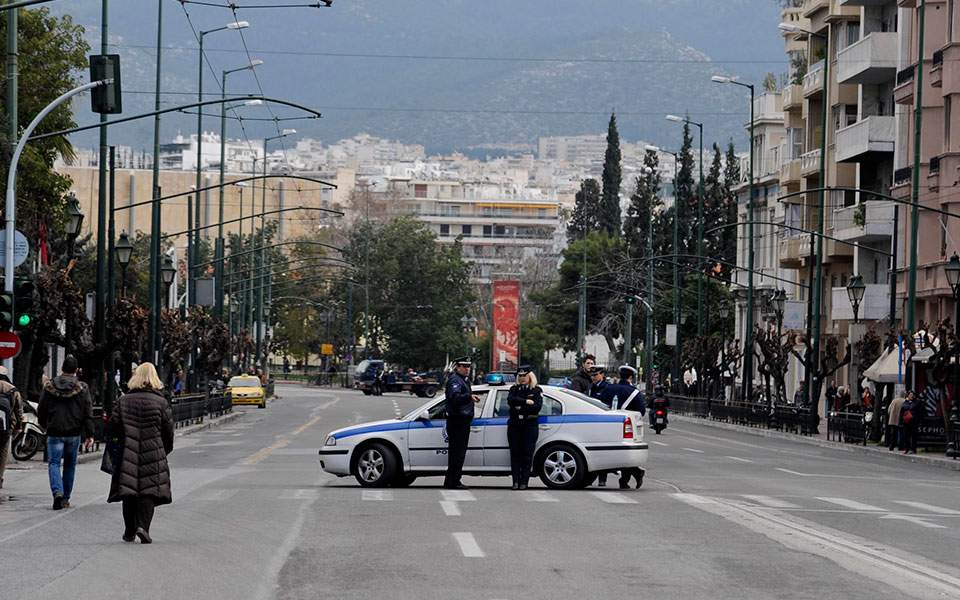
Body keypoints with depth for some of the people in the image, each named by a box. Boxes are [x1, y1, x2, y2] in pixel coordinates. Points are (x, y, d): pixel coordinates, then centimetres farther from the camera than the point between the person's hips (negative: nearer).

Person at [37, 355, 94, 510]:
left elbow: (41, 410, 8)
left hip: (54, 433, -1)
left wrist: (44, 425, 27)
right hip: (74, 433, 1)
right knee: (70, 464, 13)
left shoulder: (49, 387, 0)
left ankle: (57, 492, -24)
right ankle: (65, 498, 18)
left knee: (54, 463, 0)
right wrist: (89, 434, -2)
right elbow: (88, 413, -5)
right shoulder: (82, 388, -2)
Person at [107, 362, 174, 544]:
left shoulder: (123, 401, 1)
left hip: (128, 454, 2)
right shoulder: (160, 402, -3)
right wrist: (166, 450, 17)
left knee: (129, 489, 10)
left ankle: (129, 530, 13)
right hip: (153, 454, -2)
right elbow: (168, 429, 1)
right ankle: (143, 526, -17)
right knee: (149, 491, 0)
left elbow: (112, 427, 1)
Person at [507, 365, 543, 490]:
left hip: (530, 425, -3)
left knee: (527, 454, -6)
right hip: (514, 425, 3)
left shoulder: (536, 390, 5)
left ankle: (524, 481, -4)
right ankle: (515, 481, 0)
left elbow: (537, 407, -9)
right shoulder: (514, 389, 13)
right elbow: (510, 400, -8)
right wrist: (526, 402, -15)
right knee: (515, 453, -1)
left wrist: (520, 407, -10)